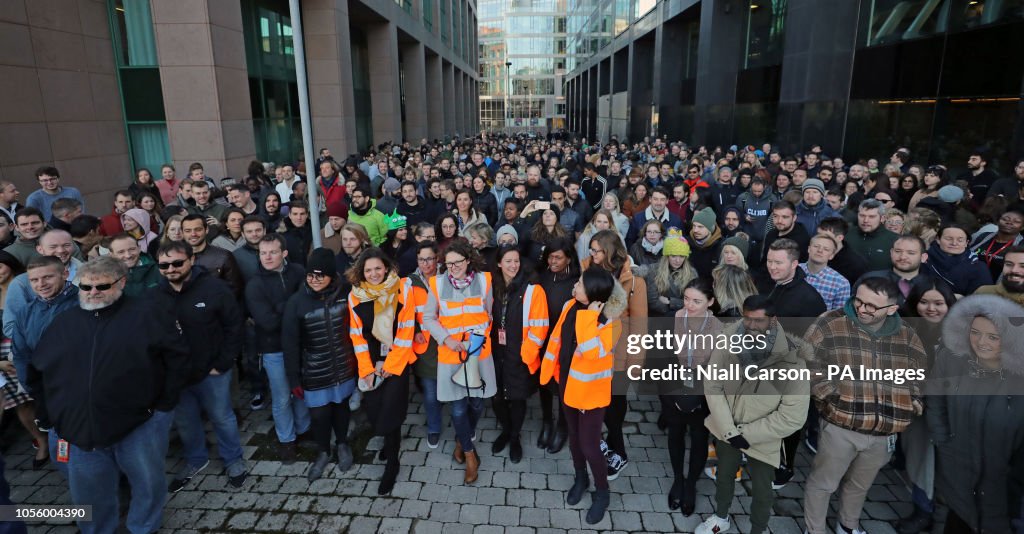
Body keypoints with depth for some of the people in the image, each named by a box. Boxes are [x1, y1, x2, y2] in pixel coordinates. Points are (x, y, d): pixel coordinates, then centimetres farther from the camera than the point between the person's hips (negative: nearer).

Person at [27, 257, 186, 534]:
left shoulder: (146, 315, -6)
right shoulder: (64, 322, 8)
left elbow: (177, 355, -6)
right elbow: (37, 372, 17)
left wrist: (164, 402, -8)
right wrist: (51, 414, 10)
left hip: (140, 423, -3)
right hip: (81, 428, 4)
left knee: (148, 483, 12)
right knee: (89, 495, 16)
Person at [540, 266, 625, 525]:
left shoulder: (611, 322, -25)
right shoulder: (570, 306, -8)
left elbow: (591, 352, -36)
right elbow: (557, 338, 3)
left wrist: (589, 317, -34)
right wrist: (547, 370, 6)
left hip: (591, 391, -6)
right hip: (567, 384, 6)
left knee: (589, 445, 3)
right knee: (574, 436, 22)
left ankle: (602, 493, 29)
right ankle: (580, 478, 47)